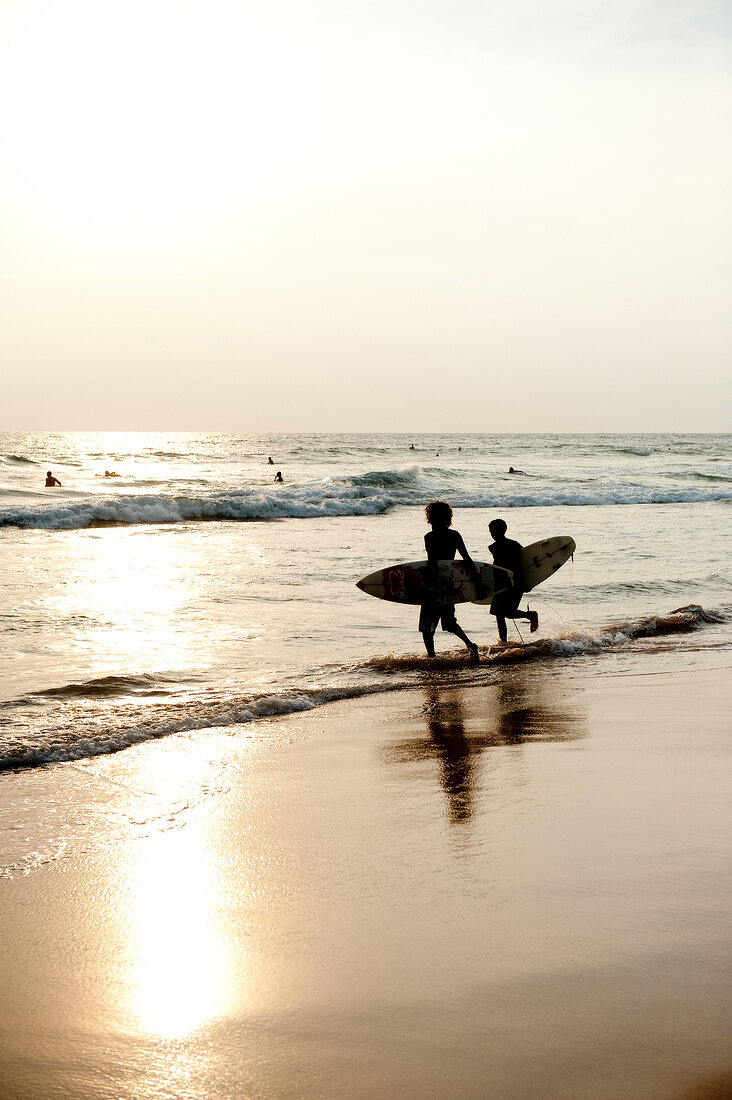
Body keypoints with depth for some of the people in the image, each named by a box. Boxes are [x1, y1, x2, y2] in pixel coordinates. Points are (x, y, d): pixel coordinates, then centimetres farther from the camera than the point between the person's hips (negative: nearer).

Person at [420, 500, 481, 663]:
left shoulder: (430, 537, -11)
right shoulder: (455, 535, 4)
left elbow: (432, 563, -19)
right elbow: (467, 560, 2)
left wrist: (433, 586, -21)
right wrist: (478, 582, 4)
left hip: (436, 585, -6)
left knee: (427, 627, 5)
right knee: (449, 622, 20)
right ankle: (470, 644, -1)